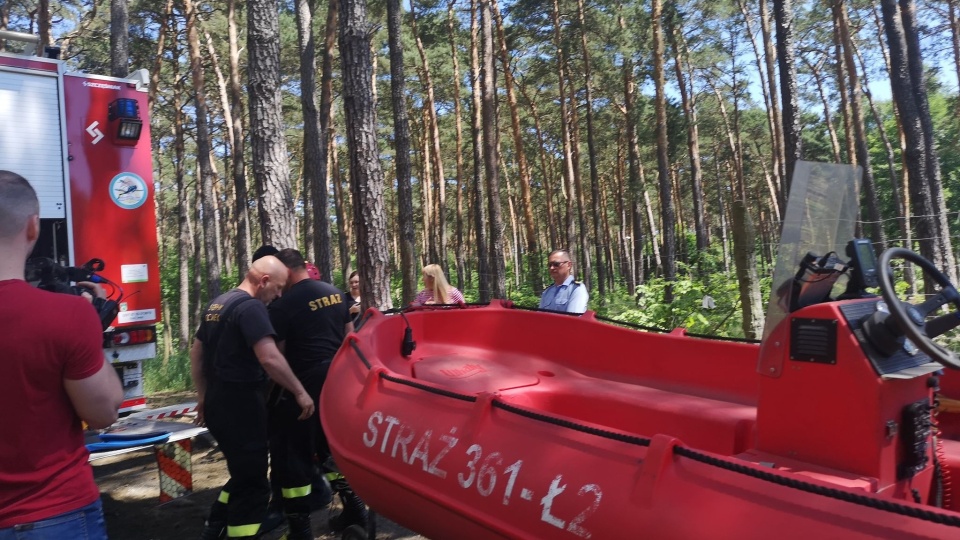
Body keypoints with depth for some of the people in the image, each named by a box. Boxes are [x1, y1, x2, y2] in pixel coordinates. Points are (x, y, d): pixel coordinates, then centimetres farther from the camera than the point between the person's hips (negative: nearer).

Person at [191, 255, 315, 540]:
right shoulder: (251, 306, -17)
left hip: (217, 402, 10)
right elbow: (269, 358, -28)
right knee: (252, 483, 0)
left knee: (242, 474, 22)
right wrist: (300, 392, -18)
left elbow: (196, 353, 20)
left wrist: (203, 396, 25)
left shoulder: (217, 304, 13)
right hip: (241, 404, -10)